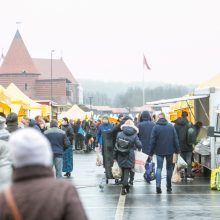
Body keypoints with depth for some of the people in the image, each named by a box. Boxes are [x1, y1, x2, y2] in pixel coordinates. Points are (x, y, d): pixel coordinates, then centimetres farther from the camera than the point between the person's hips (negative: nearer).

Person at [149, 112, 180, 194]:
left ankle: (158, 184, -18)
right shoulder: (171, 126, 0)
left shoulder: (156, 127, -6)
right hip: (169, 151, 2)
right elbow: (175, 139, 2)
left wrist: (151, 152, 1)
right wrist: (177, 150, 8)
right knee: (169, 168, 13)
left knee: (159, 168, 1)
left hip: (159, 151, -2)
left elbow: (152, 141, -5)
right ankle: (169, 186, 17)